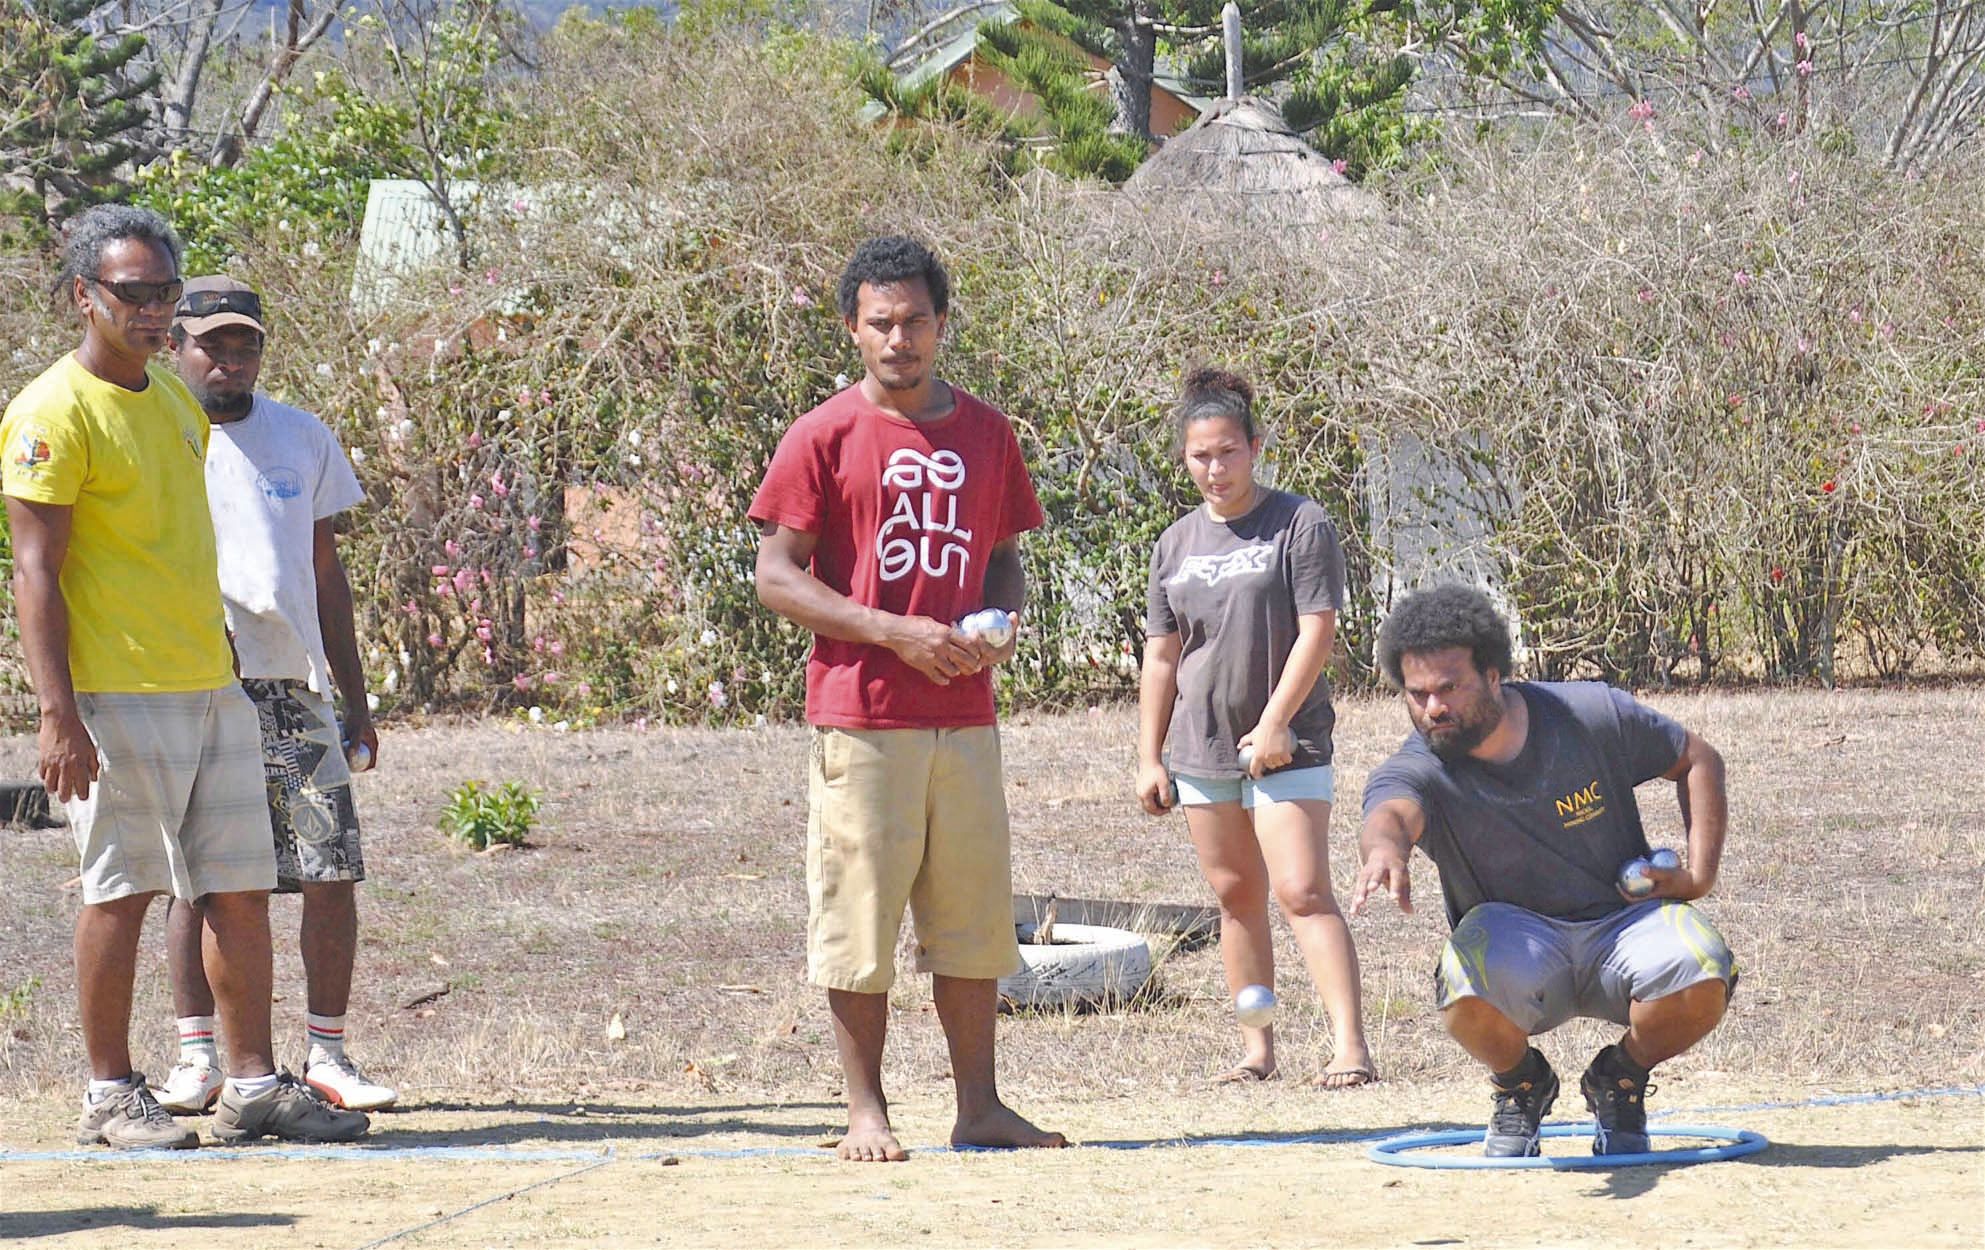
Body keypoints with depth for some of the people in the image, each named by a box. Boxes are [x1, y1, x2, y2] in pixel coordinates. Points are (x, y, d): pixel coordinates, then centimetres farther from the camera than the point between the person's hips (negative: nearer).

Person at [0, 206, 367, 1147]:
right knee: (120, 890, -3)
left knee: (241, 887, 6)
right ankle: (111, 1095, 5)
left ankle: (253, 1086, 10)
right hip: (116, 697, -8)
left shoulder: (174, 399, 15)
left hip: (214, 685, 8)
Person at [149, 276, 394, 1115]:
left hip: (294, 687, 3)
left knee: (332, 872, -3)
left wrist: (357, 700, 15)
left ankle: (327, 1054, 5)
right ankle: (197, 1056, 5)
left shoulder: (303, 439, 14)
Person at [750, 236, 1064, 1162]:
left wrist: (999, 621, -1)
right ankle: (866, 1111, 4)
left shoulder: (986, 434, 12)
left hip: (964, 715, 4)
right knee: (859, 917, -3)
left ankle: (979, 1108, 13)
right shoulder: (825, 437, -2)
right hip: (860, 714, -4)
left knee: (973, 914, 7)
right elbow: (776, 577, -5)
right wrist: (895, 633, -14)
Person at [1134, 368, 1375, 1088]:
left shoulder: (1299, 525, -4)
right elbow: (1161, 657, 14)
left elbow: (1316, 631, -9)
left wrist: (1274, 721, -15)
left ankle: (1350, 1047, -20)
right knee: (1236, 896, 9)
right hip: (1203, 750, 5)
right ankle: (1257, 1049, 16)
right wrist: (1148, 758, 9)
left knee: (1302, 890, -14)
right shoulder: (1176, 544, 12)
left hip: (1286, 747, -5)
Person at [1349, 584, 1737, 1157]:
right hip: (1518, 941, -1)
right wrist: (1386, 846, -65)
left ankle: (1621, 1079, 4)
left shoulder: (1594, 716, -8)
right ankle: (1519, 1085, 0)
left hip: (1622, 921, 1)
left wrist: (1701, 873, -4)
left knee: (1701, 973, -32)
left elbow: (1698, 760, 8)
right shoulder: (1414, 772, -14)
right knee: (1471, 973, -37)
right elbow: (1392, 810, -39)